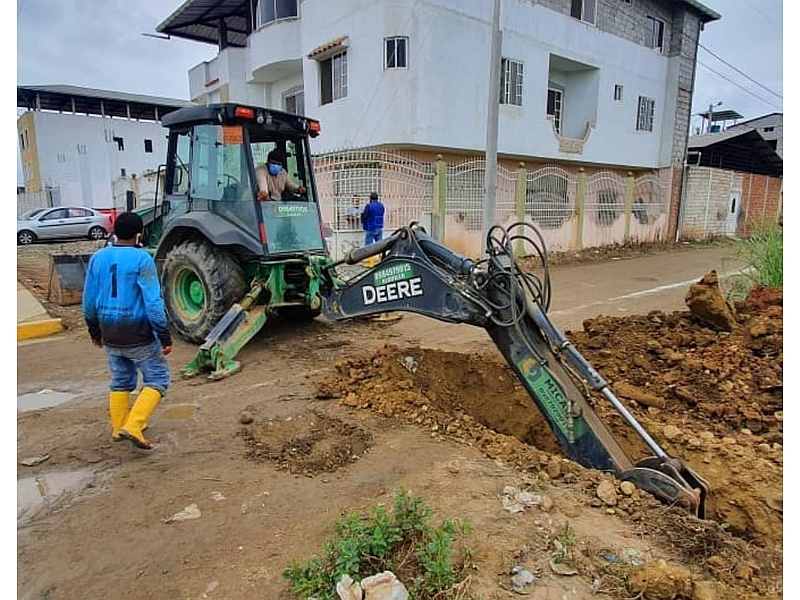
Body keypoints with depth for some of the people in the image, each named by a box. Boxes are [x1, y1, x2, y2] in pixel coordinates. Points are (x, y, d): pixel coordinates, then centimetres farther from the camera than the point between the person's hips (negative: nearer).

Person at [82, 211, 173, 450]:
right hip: (138, 332, -6)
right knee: (157, 379, 6)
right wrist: (165, 336, -13)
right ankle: (133, 426, -6)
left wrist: (95, 331, 24)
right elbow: (153, 302, -19)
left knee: (121, 380, 22)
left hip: (110, 333, 7)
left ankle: (118, 428, 31)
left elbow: (89, 300, 11)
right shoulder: (142, 259, -15)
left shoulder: (98, 258, 4)